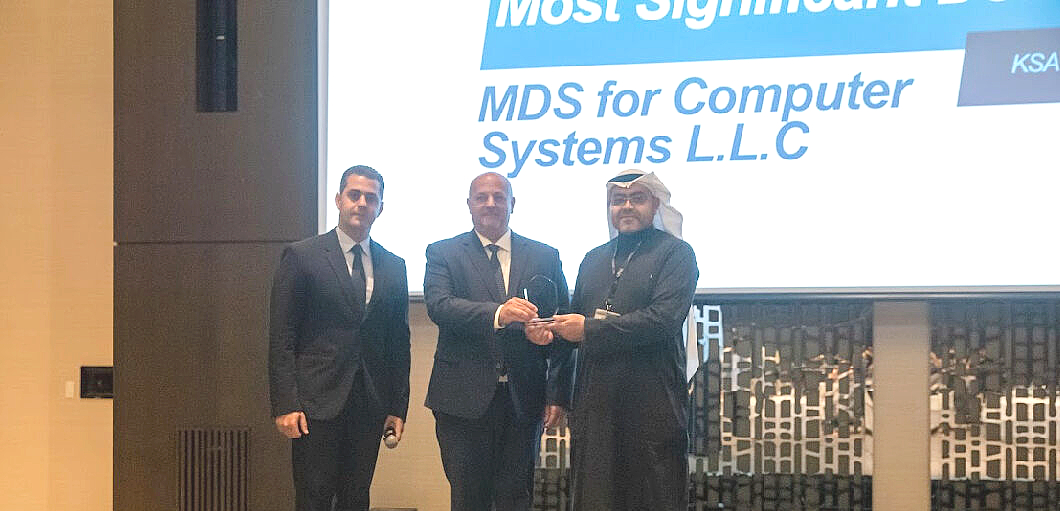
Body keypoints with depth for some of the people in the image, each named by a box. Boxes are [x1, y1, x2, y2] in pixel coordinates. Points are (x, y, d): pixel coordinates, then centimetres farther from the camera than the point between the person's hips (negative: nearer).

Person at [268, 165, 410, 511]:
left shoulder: (393, 267, 12)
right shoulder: (301, 257, -1)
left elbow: (400, 342, 14)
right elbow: (281, 338, -4)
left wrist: (398, 407, 8)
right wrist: (285, 404, -11)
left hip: (370, 405, 4)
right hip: (317, 403, -4)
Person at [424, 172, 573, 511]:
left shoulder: (545, 257, 11)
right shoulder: (443, 253, 6)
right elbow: (438, 305, -13)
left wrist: (558, 395, 0)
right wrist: (498, 314, -29)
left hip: (524, 402, 2)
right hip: (464, 399, -2)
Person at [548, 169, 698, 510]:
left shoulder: (675, 253, -1)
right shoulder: (593, 260, 19)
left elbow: (663, 319, -15)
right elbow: (576, 316, 23)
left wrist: (589, 329, -14)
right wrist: (551, 328, -2)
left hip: (651, 405, -5)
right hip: (595, 405, 5)